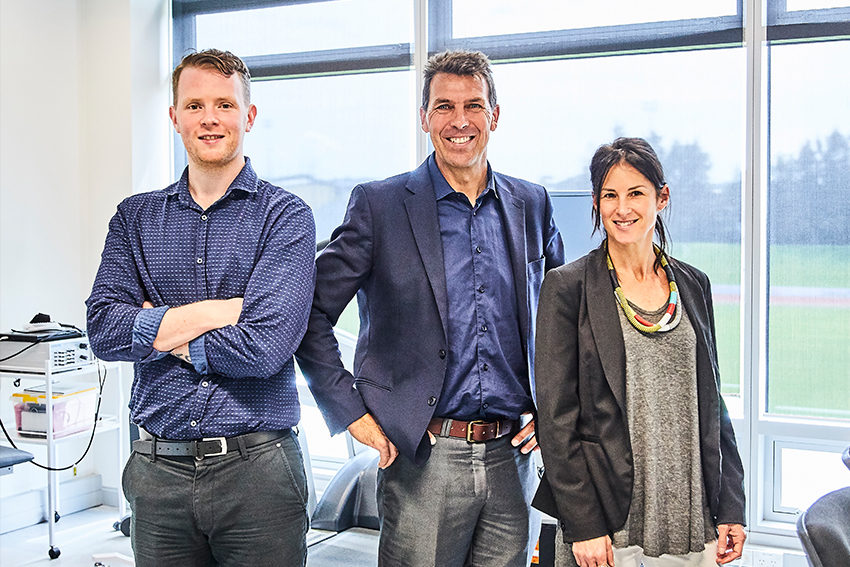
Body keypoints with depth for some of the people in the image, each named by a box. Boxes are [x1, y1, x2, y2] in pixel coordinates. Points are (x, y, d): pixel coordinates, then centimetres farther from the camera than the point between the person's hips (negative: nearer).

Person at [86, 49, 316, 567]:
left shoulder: (286, 215, -5)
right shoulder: (135, 218, 8)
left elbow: (266, 345, -17)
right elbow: (104, 329, -5)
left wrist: (159, 330, -6)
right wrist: (220, 310, -13)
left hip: (256, 467, -3)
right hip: (159, 469, 3)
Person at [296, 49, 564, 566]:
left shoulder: (532, 206, 8)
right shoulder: (380, 205, -3)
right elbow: (311, 314, -2)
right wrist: (351, 412, -6)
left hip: (513, 458, 4)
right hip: (423, 461, -3)